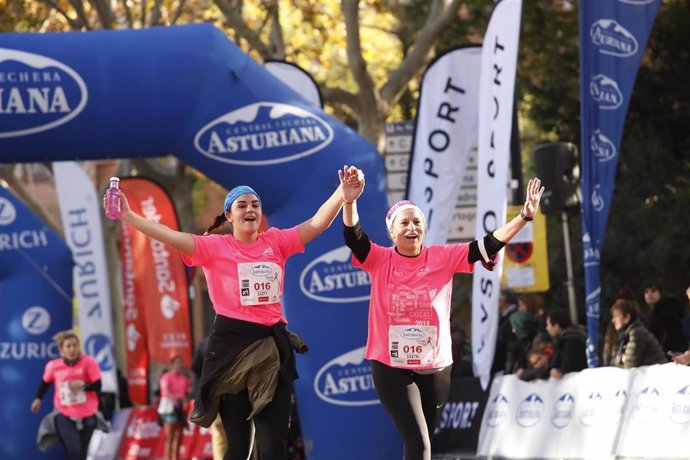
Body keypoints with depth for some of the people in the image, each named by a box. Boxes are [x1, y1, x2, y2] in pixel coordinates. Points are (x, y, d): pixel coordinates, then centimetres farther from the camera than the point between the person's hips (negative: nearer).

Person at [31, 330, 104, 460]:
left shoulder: (89, 362, -15)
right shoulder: (53, 366, -9)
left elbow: (97, 386, -14)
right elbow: (45, 382, 12)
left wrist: (83, 386, -30)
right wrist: (38, 398, 22)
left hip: (86, 415, 1)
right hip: (64, 415, -1)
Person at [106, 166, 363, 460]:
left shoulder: (275, 242, 7)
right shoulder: (215, 247, -1)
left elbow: (317, 224, 0)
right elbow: (171, 237, -11)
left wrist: (342, 195, -17)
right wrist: (127, 216, -22)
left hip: (272, 346, 2)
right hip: (232, 345, -2)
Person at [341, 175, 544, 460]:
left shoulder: (443, 257, 1)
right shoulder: (379, 260, -3)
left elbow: (488, 246, -3)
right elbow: (353, 237, -18)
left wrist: (525, 216, -13)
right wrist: (350, 201, -37)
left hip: (435, 368, 3)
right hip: (391, 368, -3)